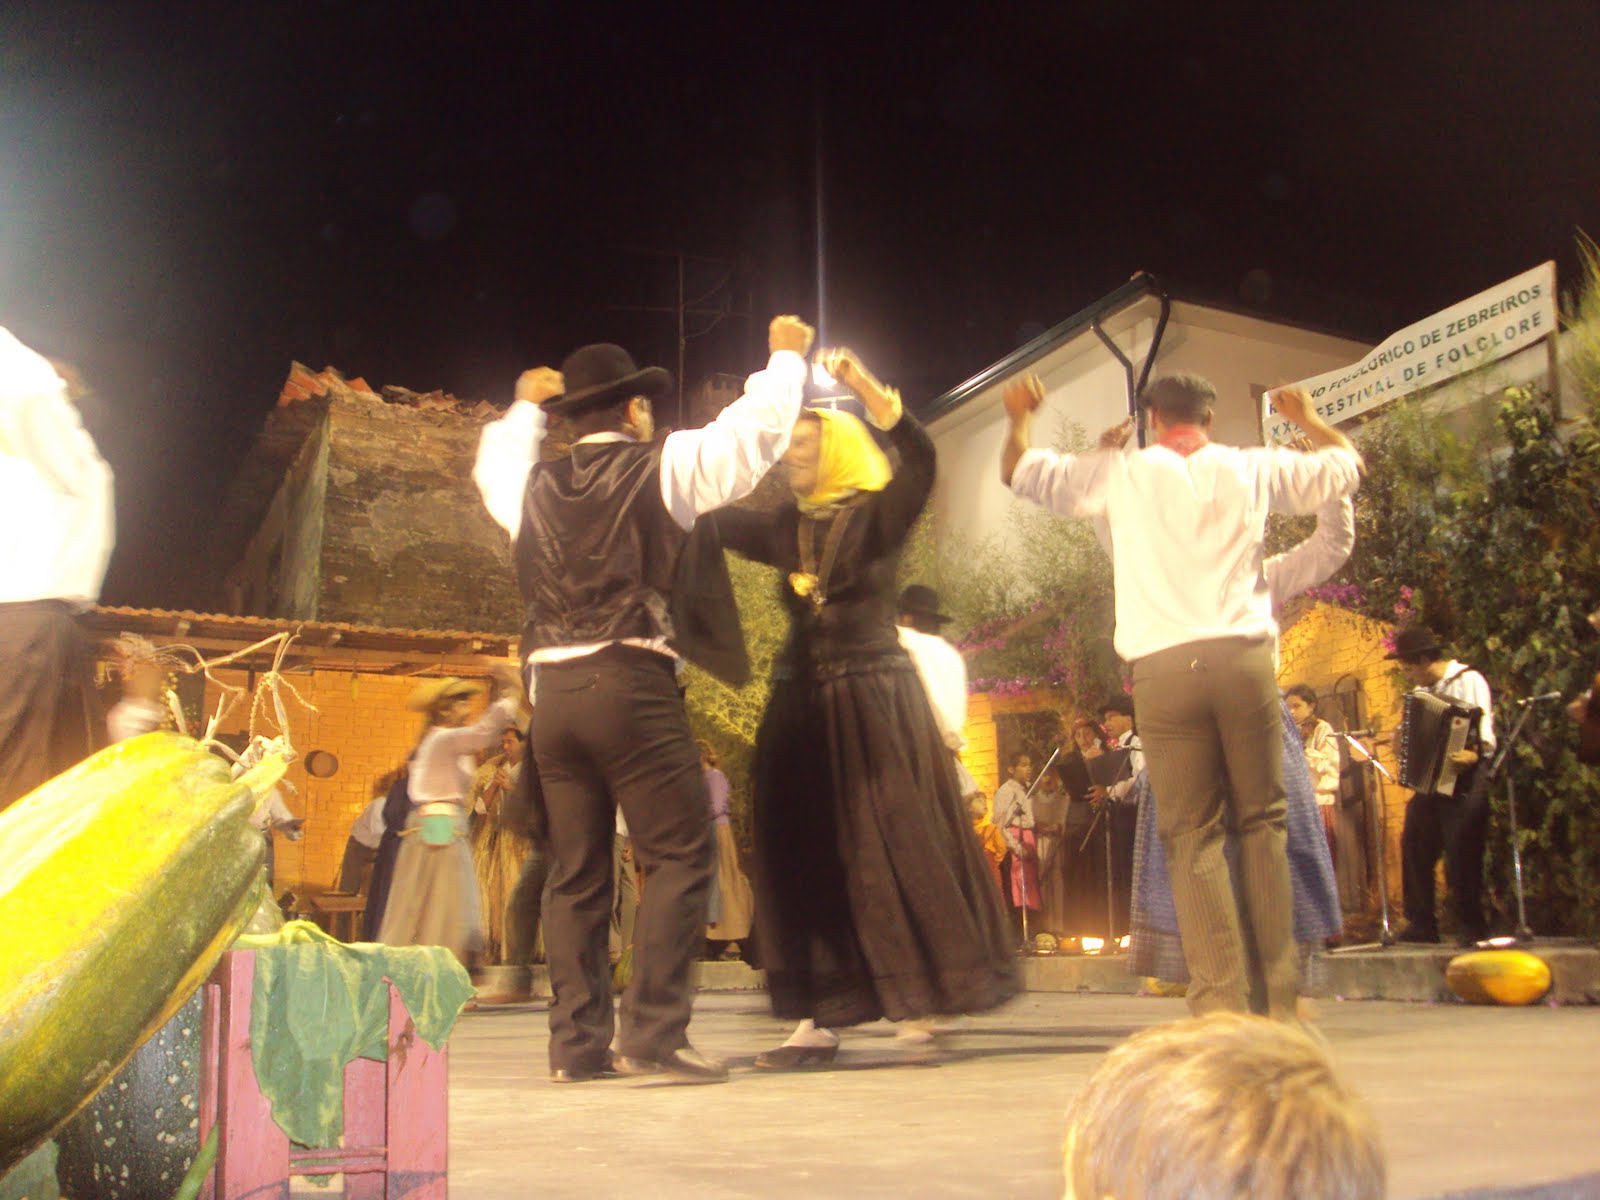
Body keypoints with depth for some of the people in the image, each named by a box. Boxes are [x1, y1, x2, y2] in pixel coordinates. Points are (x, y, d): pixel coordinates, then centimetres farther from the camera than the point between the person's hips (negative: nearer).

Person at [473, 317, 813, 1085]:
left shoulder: (533, 487, 15)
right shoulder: (661, 469, 2)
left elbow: (494, 463, 38)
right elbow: (756, 430, 7)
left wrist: (525, 407, 53)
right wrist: (786, 356, 23)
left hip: (553, 691, 6)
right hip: (632, 685, -6)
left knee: (576, 871, 10)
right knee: (678, 858, -2)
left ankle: (577, 1042, 10)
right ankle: (653, 1035, -8)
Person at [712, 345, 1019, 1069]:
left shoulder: (877, 514, -3)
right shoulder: (787, 530, 14)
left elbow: (920, 457, -20)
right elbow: (713, 519, 15)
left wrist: (864, 388, -29)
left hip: (873, 702, -6)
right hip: (803, 706, 6)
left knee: (891, 849, -4)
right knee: (804, 857, 3)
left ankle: (919, 1006, 5)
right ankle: (816, 1020, 7)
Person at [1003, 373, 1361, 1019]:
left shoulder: (1120, 473, 9)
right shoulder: (1252, 469, 13)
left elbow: (1020, 471, 16)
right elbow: (1347, 465, 27)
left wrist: (1020, 416, 34)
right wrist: (1306, 417, 44)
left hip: (1163, 669, -1)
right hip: (1243, 658, 1)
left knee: (1192, 835, 1)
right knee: (1262, 824, 10)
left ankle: (1221, 1000, -5)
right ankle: (1279, 994, 10)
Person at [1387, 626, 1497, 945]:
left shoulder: (1468, 682, -6)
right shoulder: (1422, 690, 18)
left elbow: (1486, 734, -16)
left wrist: (1473, 755, -35)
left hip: (1463, 782, -8)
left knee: (1461, 853, -8)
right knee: (1414, 848, 4)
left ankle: (1471, 927, 2)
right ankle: (1422, 924, 12)